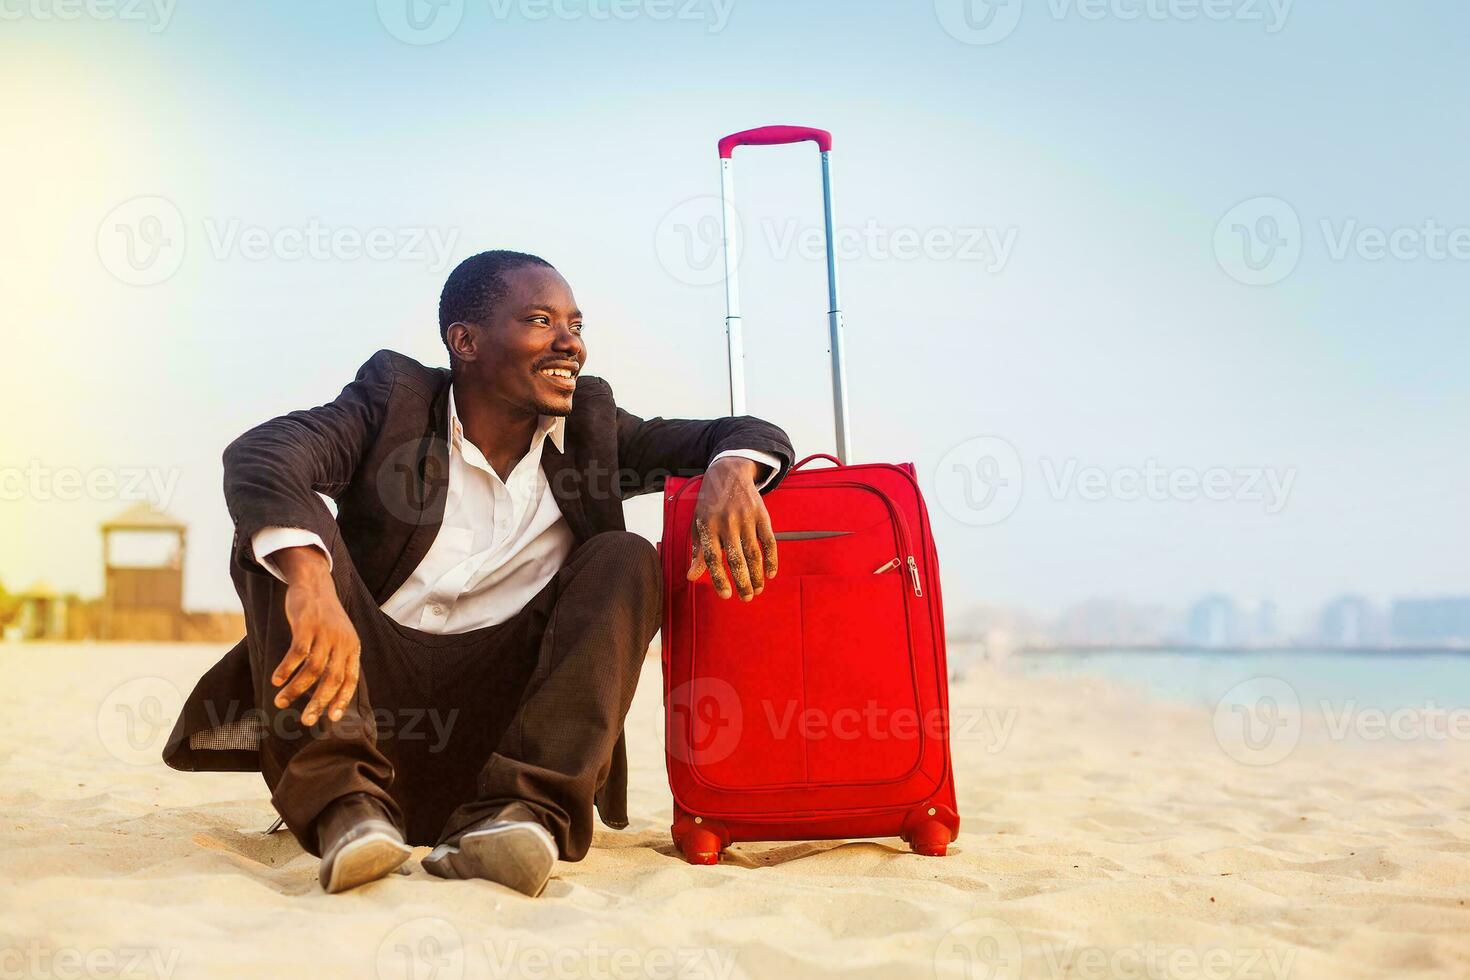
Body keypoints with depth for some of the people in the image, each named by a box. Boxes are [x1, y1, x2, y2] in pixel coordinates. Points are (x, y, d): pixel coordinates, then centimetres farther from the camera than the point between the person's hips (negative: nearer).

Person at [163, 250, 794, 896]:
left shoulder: (590, 423, 9)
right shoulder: (395, 398, 0)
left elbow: (752, 434, 7)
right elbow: (259, 455, -19)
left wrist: (730, 470, -20)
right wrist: (311, 581, -40)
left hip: (500, 722, 2)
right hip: (363, 686, -1)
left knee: (625, 559, -15)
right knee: (282, 522, -18)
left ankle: (517, 813, -33)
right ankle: (347, 803, -34)